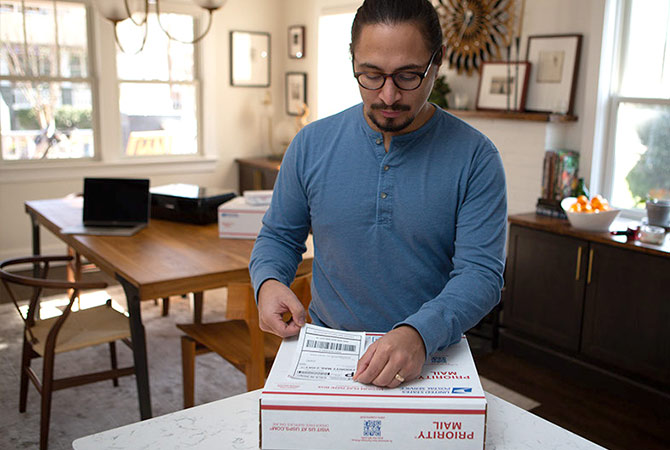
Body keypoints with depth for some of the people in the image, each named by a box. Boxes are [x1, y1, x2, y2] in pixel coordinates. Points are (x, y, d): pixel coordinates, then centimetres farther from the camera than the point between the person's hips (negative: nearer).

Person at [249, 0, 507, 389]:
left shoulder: (475, 157, -6)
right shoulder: (312, 144, 1)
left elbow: (481, 273, -12)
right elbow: (279, 236, 11)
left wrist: (419, 333, -29)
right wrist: (268, 282, -10)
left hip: (430, 361, -1)